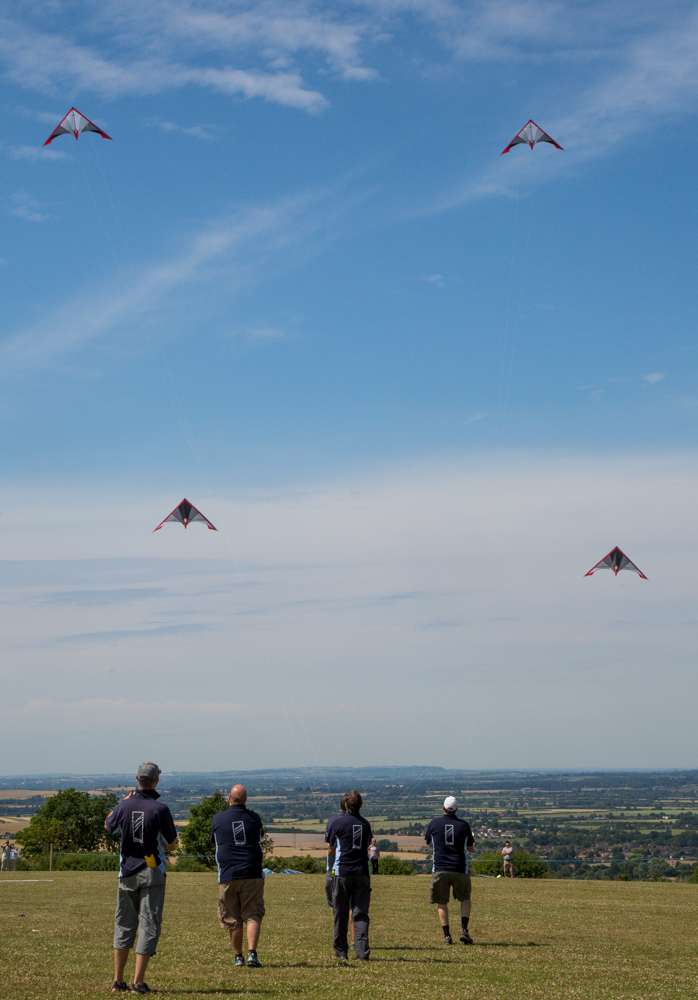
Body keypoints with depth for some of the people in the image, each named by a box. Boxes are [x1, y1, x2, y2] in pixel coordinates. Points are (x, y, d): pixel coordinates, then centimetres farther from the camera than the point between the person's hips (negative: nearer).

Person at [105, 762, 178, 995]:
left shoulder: (125, 806, -3)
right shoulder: (160, 809, -14)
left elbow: (108, 826, 18)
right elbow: (171, 845, -6)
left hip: (127, 871, 4)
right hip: (152, 872, -4)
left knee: (124, 925, 13)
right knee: (149, 926, 1)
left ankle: (118, 981, 15)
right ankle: (138, 982, -3)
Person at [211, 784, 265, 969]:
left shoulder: (218, 819, 2)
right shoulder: (254, 818, 4)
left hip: (227, 876, 0)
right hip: (252, 875, 0)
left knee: (233, 920, 9)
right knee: (253, 916, 0)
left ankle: (238, 957, 14)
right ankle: (252, 953, -15)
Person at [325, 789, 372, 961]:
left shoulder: (336, 822, -3)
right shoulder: (366, 824, 7)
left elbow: (331, 850, 4)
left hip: (342, 871, -2)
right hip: (362, 872, 2)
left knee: (341, 913, 7)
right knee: (360, 914, 1)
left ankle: (340, 951, 13)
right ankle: (362, 952, -10)